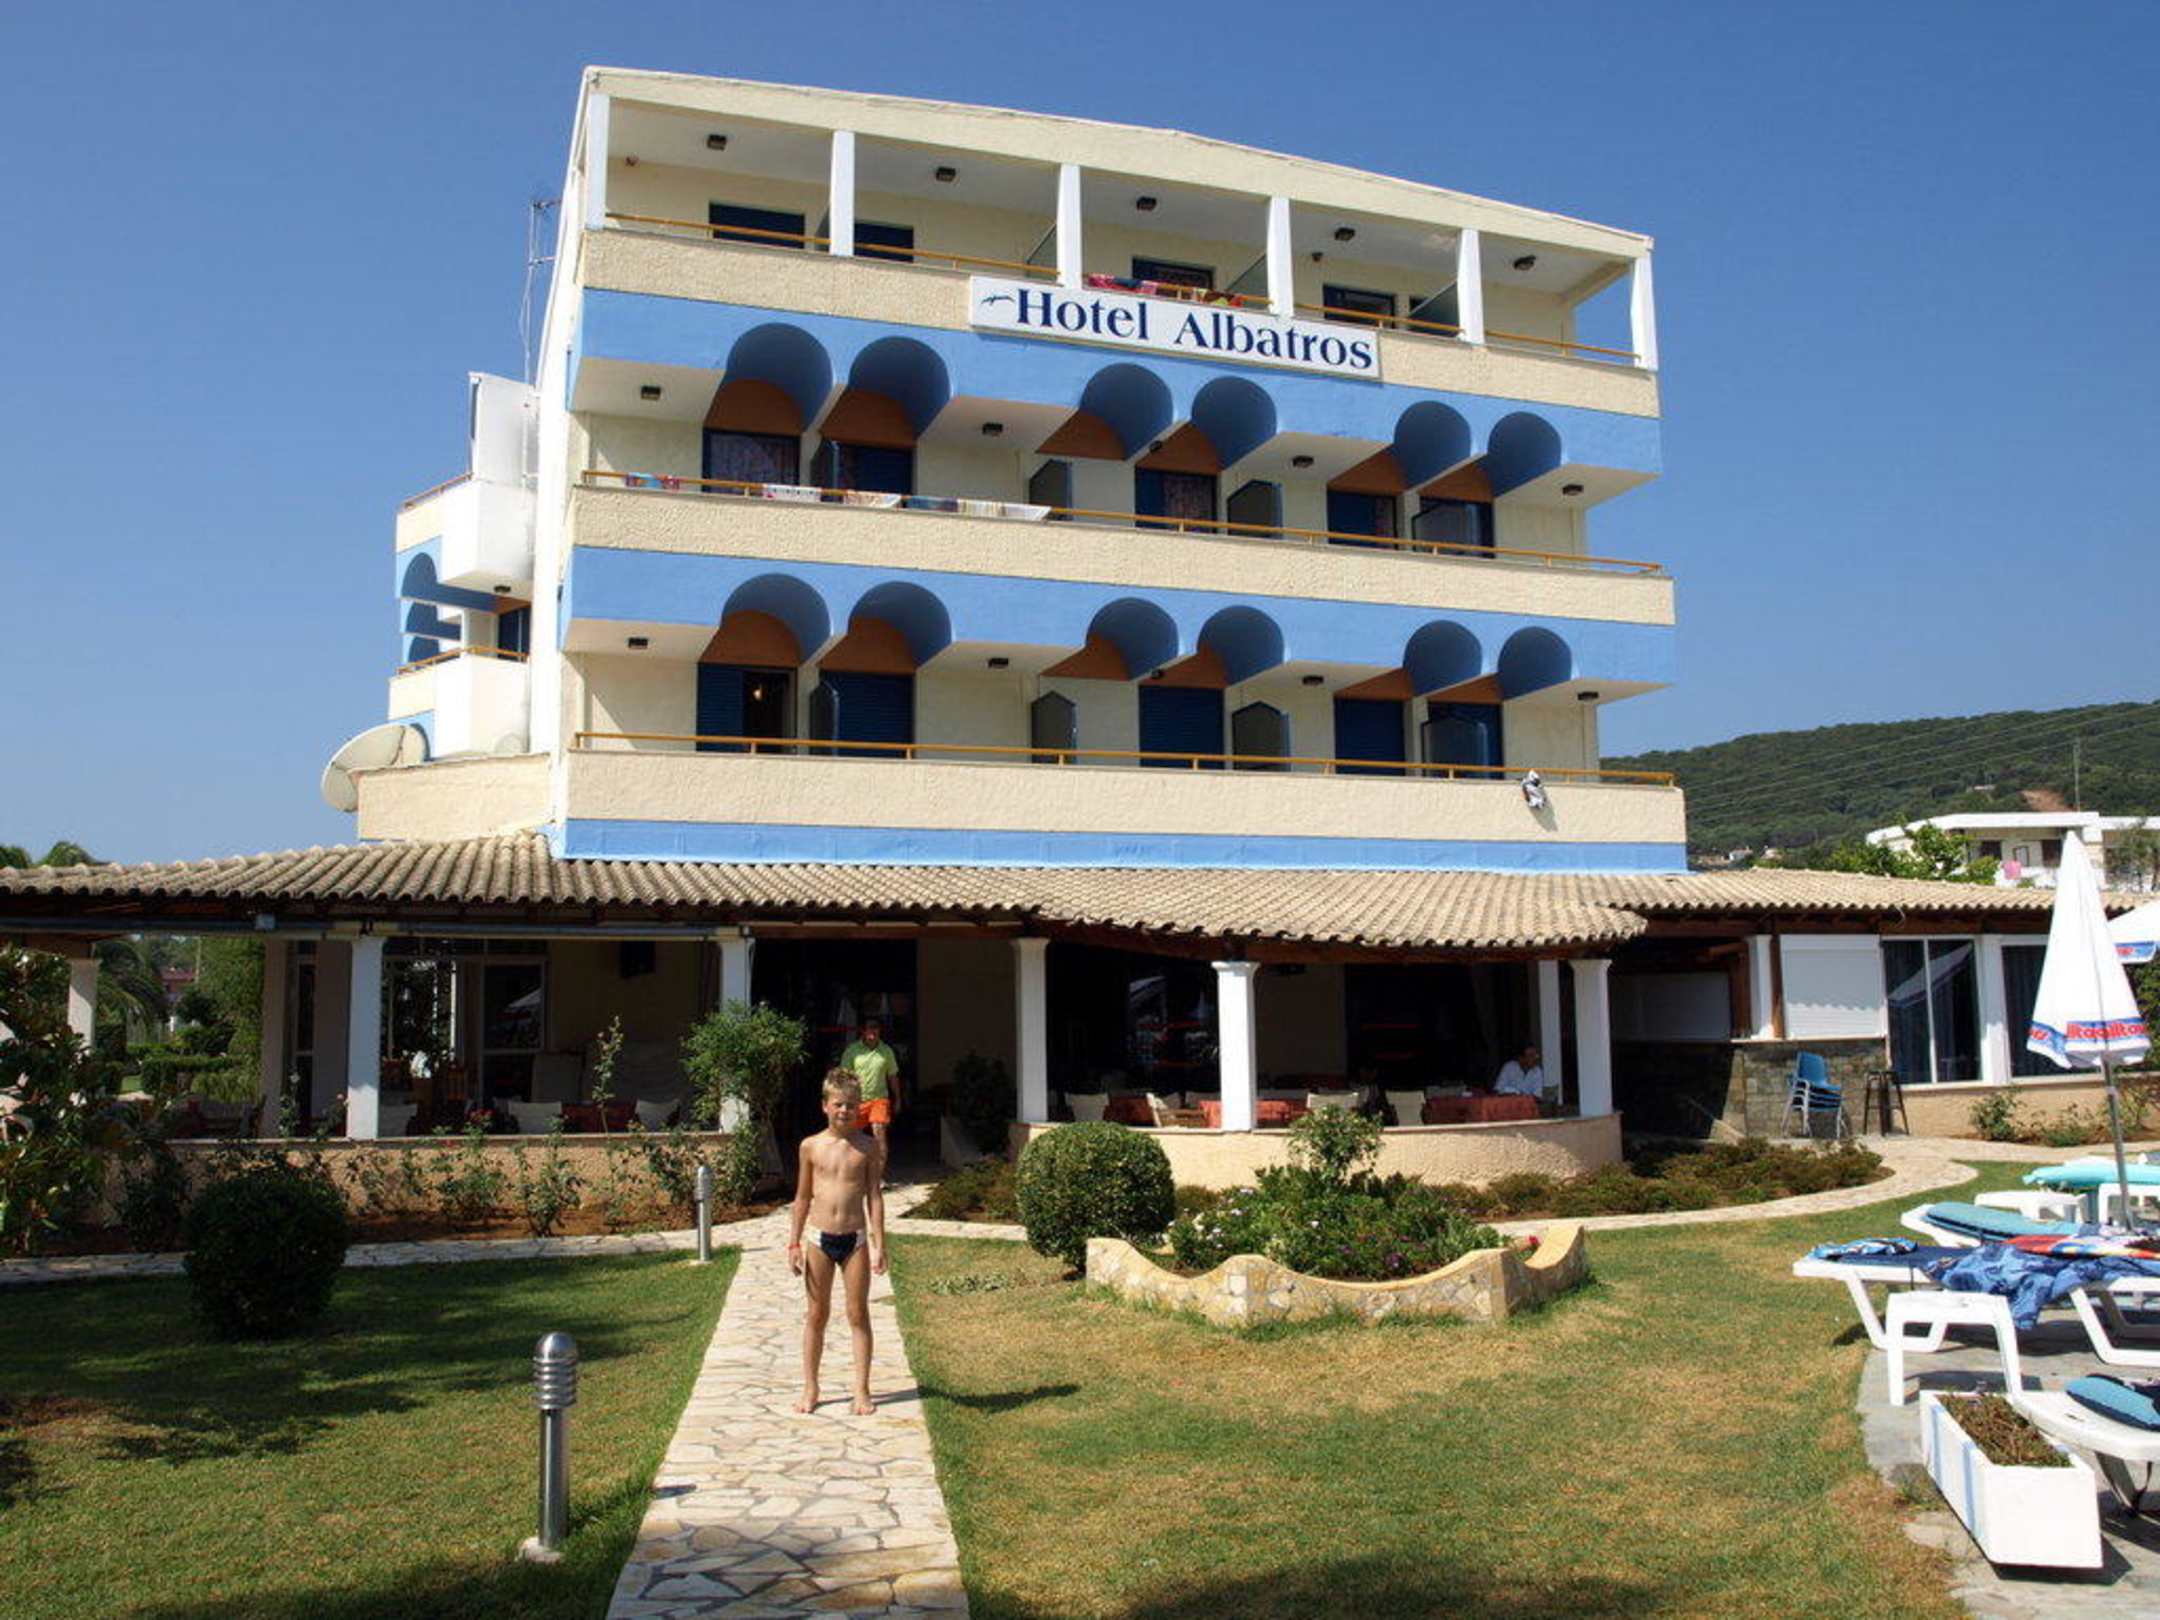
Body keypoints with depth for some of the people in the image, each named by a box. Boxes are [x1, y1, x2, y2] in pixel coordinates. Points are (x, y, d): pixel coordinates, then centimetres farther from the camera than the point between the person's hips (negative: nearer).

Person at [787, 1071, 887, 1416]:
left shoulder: (867, 1147, -1)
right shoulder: (811, 1146, 1)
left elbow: (874, 1197, 1)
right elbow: (802, 1198, 7)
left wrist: (879, 1245, -4)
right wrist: (794, 1244, 4)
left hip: (855, 1238, -1)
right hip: (819, 1238, 1)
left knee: (858, 1314, 3)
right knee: (817, 1315, 9)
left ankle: (862, 1390, 11)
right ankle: (810, 1388, 20)